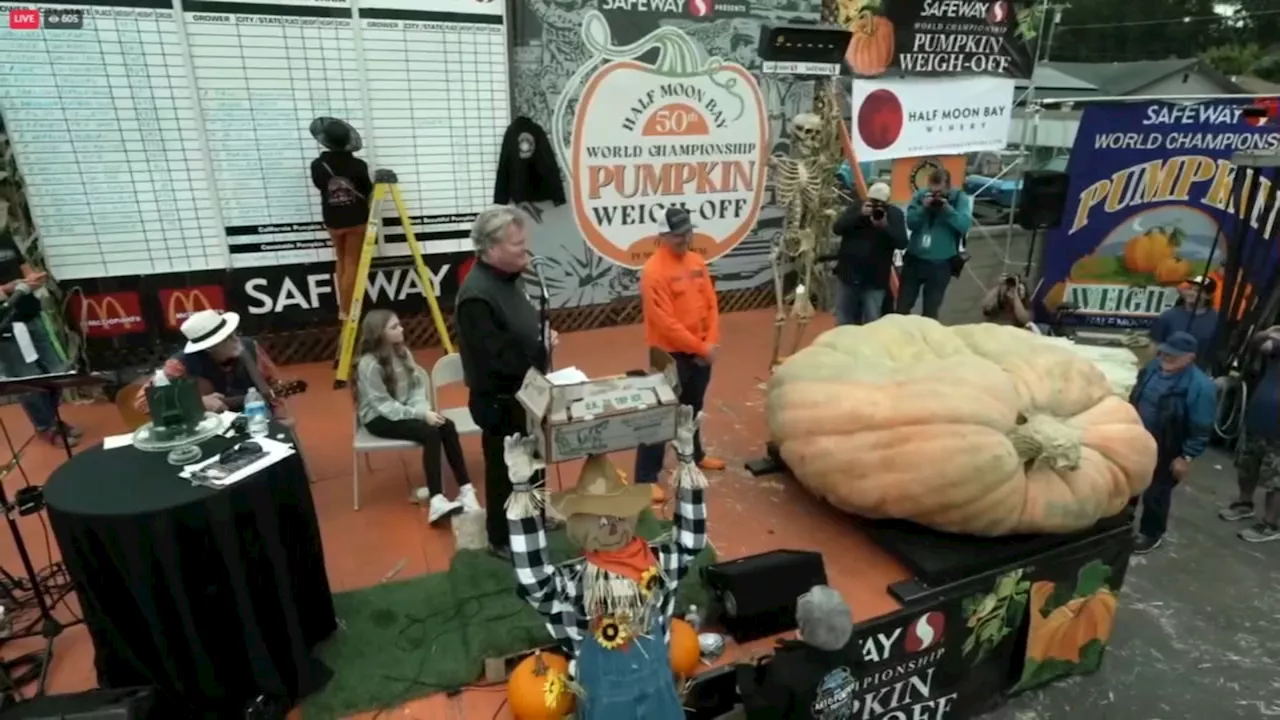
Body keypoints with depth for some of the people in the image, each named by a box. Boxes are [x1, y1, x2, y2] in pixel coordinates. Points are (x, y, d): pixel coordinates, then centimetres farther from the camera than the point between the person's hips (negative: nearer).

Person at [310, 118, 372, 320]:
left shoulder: (318, 165, -10)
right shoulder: (358, 165, -15)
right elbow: (368, 191, 0)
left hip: (332, 220, 2)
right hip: (356, 219, -2)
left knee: (340, 260, 20)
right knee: (352, 264, 5)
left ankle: (342, 307, 22)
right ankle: (346, 310, 7)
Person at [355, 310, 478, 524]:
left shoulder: (403, 353, 4)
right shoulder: (368, 365, -19)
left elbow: (417, 385, 2)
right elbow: (384, 406, -21)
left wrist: (423, 408, -17)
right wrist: (421, 414, -26)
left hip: (403, 411, 7)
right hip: (379, 418, -6)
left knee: (447, 426, -20)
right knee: (430, 433, -30)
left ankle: (466, 490, -22)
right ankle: (436, 500, -36)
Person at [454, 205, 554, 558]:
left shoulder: (510, 277, 5)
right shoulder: (477, 296, -27)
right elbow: (497, 358, -31)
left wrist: (544, 338, -2)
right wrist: (542, 348, -18)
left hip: (524, 393, 9)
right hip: (498, 401, -9)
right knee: (506, 470, 8)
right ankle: (503, 540, 28)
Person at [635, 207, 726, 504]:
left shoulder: (697, 262, 6)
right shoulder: (654, 270, -18)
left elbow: (711, 304, 8)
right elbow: (665, 321, -22)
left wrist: (711, 342, -5)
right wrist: (700, 347, -17)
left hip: (701, 353, 7)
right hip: (670, 354, -7)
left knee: (693, 407, 24)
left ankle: (694, 455, 44)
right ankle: (646, 478, 6)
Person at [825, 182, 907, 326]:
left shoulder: (895, 214, -1)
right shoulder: (856, 208, 4)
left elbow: (902, 243, -11)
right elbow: (836, 228, -9)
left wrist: (885, 226, -26)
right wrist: (860, 215, -21)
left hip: (875, 280, -2)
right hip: (847, 274, 2)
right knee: (843, 321, 13)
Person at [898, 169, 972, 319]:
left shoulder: (960, 199, -4)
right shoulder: (920, 196, 1)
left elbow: (965, 225, -16)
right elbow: (910, 223, -7)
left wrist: (948, 209, -26)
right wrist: (923, 207, -21)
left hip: (941, 264, -2)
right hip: (914, 259, 2)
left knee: (930, 311, 6)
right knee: (902, 306, 7)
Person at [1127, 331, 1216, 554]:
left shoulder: (1200, 386, -23)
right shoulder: (1153, 368, -3)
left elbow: (1201, 429, -19)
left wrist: (1186, 457, -17)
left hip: (1166, 453, -7)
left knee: (1155, 494, 9)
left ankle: (1152, 534, 30)